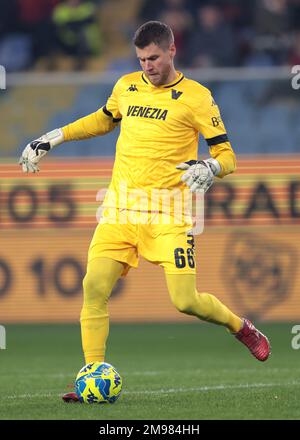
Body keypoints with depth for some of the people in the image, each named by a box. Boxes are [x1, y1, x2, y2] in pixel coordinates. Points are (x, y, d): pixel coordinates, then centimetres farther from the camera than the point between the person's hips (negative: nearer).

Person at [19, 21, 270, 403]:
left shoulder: (196, 97, -2)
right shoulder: (126, 87, 12)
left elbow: (226, 156, -1)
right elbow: (102, 120, 32)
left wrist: (209, 168, -24)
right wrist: (51, 139, 26)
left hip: (168, 213, -4)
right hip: (120, 209, 4)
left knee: (186, 300, -11)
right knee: (94, 287, -11)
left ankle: (241, 327, 20)